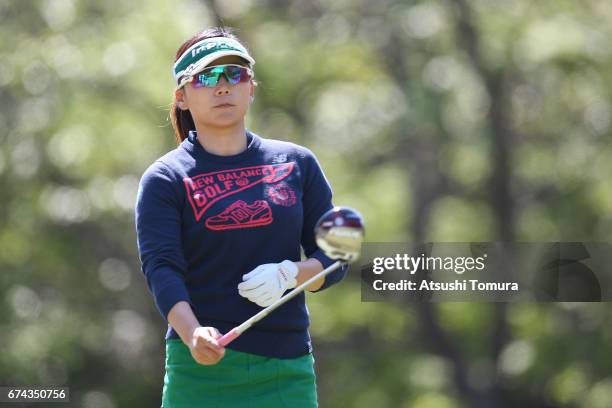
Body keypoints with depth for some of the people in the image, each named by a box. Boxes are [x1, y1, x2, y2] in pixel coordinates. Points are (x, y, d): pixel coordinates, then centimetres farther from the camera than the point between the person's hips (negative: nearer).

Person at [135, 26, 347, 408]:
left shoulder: (296, 163, 11)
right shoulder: (164, 179, 1)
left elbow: (334, 258, 10)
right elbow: (160, 268, -12)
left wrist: (289, 274, -13)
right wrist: (193, 334, -31)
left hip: (288, 371, 3)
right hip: (203, 368, -2)